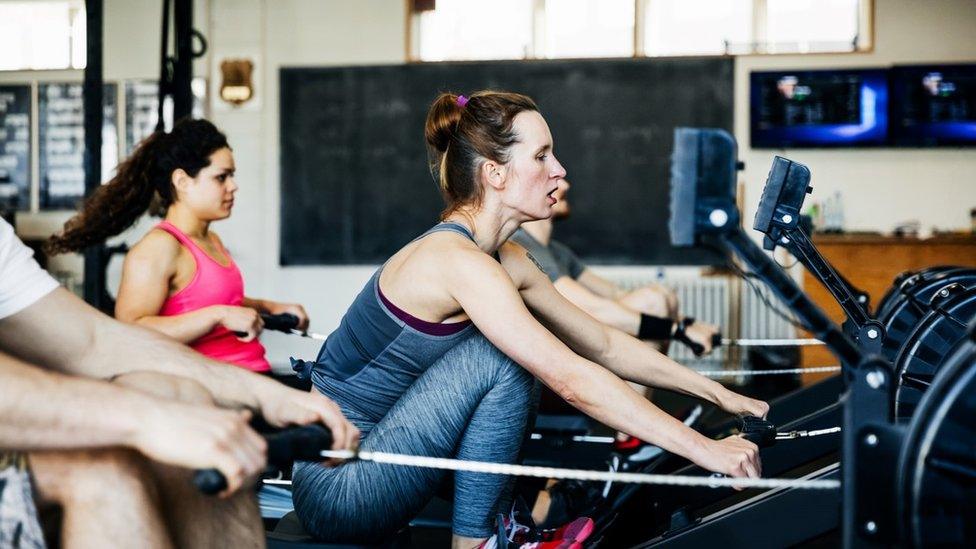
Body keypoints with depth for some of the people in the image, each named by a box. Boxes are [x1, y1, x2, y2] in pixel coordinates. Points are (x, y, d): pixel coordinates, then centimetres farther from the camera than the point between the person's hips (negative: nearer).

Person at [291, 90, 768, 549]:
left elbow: (604, 344, 13)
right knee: (500, 359, -19)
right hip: (337, 489, -9)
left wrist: (720, 394, 10)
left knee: (524, 352, 6)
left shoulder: (505, 262, 6)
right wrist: (703, 449, -25)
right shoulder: (458, 261, -22)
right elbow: (572, 380, -27)